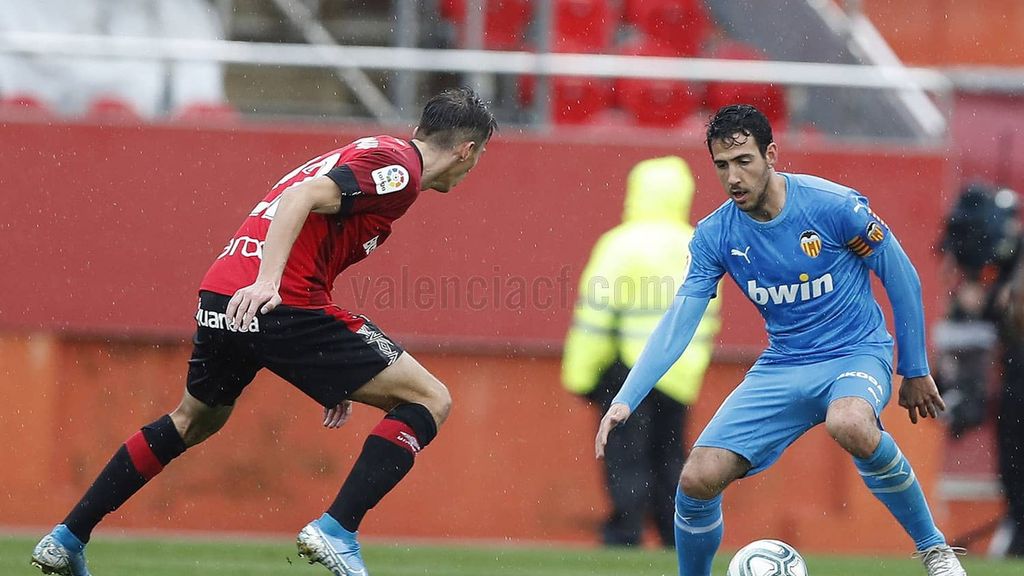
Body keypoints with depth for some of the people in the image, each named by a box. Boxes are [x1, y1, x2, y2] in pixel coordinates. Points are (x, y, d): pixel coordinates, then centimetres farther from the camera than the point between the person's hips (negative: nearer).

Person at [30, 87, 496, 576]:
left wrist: (337, 378, 28)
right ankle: (337, 530, -13)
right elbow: (301, 197, -17)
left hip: (219, 296, 9)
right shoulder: (398, 169, -3)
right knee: (430, 401, -3)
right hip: (278, 305, -9)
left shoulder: (368, 153, 26)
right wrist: (266, 282, -28)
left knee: (194, 421, 32)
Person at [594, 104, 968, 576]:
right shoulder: (714, 236, -5)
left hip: (856, 354, -4)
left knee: (849, 424, -40)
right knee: (698, 480, -12)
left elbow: (903, 280, -3)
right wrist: (624, 400, -20)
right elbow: (676, 325, -7)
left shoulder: (834, 206, -16)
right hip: (782, 366, 4)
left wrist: (915, 372, 3)